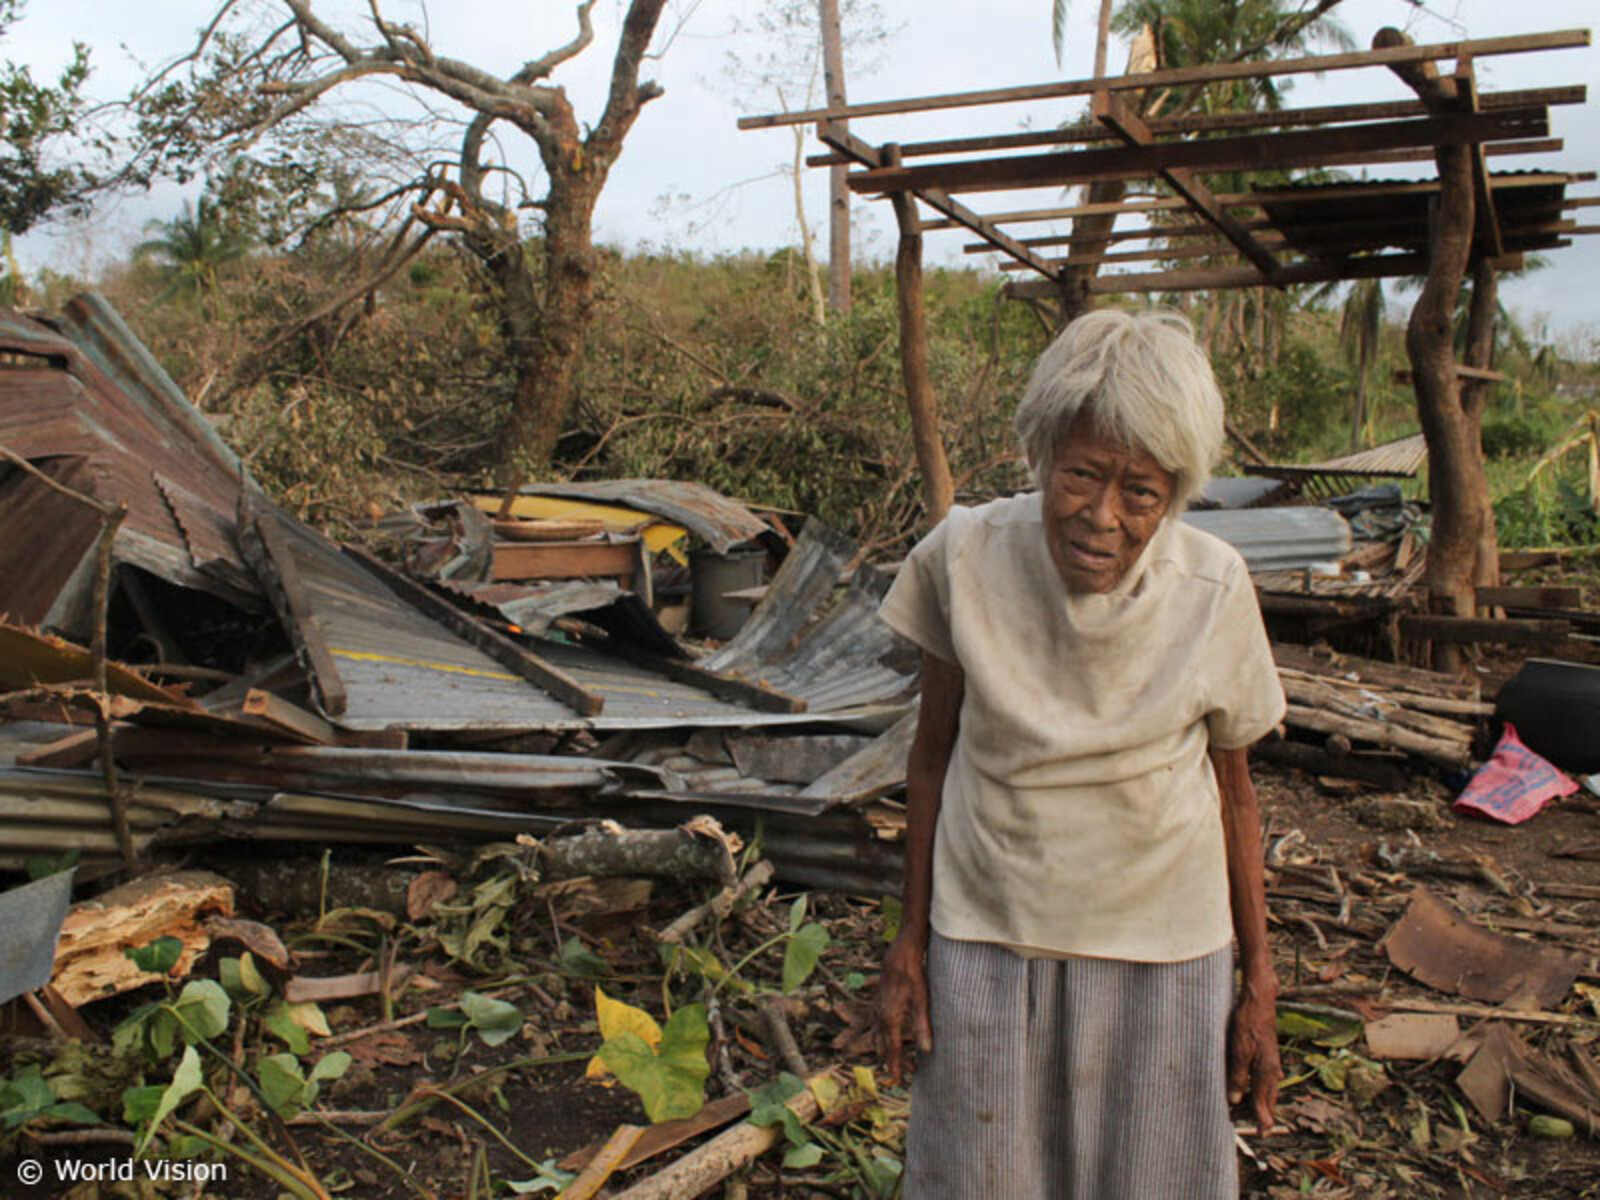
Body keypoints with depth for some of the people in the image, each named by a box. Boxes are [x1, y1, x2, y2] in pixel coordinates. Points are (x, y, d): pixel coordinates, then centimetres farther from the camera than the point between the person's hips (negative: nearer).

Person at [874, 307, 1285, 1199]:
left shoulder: (1214, 591, -15)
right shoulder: (964, 558, -16)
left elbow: (1232, 791, -2)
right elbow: (934, 752, -3)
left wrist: (1259, 982, 4)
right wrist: (911, 939, 2)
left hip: (1159, 950, 0)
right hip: (988, 937, 0)